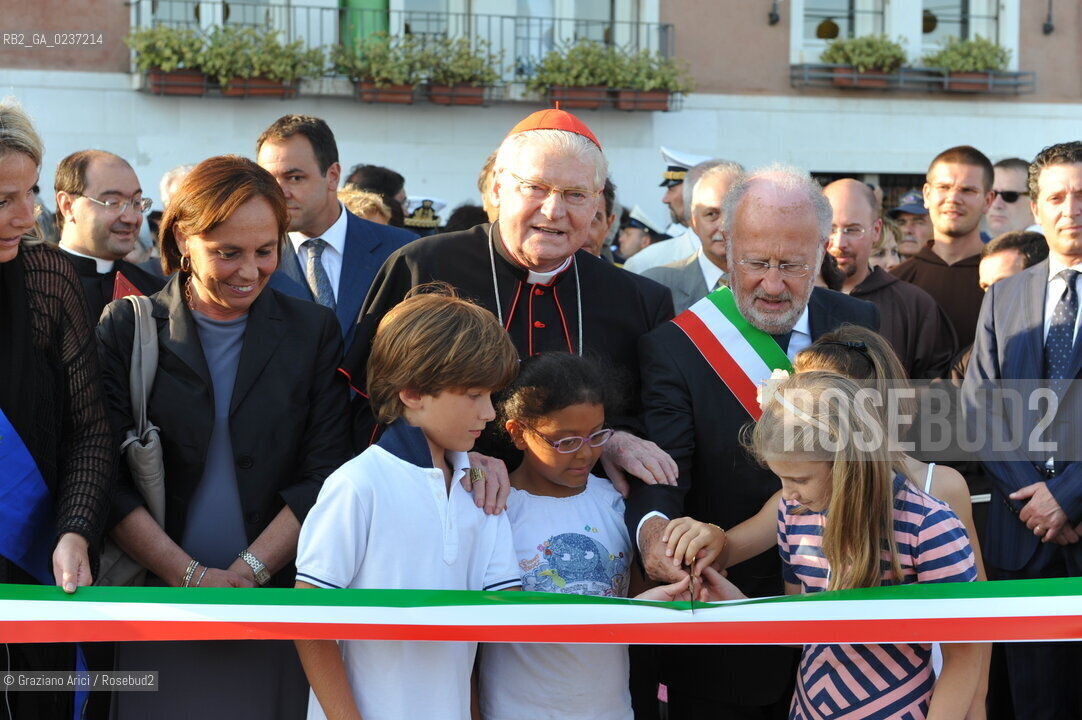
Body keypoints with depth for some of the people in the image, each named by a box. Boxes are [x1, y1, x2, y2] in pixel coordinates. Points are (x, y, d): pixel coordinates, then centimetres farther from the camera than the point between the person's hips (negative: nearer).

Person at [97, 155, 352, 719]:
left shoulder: (313, 331, 6)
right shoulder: (126, 328, 3)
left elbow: (326, 473, 0)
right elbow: (106, 475, -4)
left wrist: (247, 571, -11)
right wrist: (190, 576, -13)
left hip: (279, 602, 1)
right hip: (157, 604, 0)